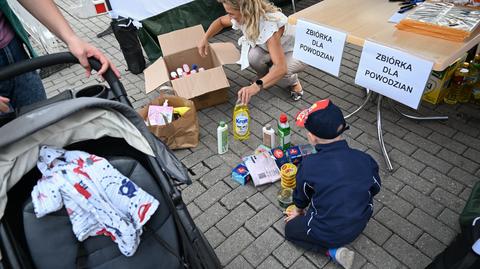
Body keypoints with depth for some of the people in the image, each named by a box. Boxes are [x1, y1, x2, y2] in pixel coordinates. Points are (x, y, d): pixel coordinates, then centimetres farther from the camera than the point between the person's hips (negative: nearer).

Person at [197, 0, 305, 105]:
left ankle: (293, 81, 0)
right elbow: (221, 21, 5)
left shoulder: (270, 26, -40)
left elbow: (281, 68, -49)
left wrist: (257, 86, -61)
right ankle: (264, 77, 5)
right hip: (268, 48, 5)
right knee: (253, 56, -28)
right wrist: (205, 38, -8)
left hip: (295, 53, -5)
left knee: (276, 72, -35)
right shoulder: (243, 16, -19)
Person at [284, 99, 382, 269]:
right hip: (360, 225, 5)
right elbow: (375, 189, 4)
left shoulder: (309, 165, -25)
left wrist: (298, 210, 18)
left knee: (290, 229, 21)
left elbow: (301, 195, -4)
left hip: (328, 233, -5)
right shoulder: (365, 159, -16)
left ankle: (333, 251, 4)